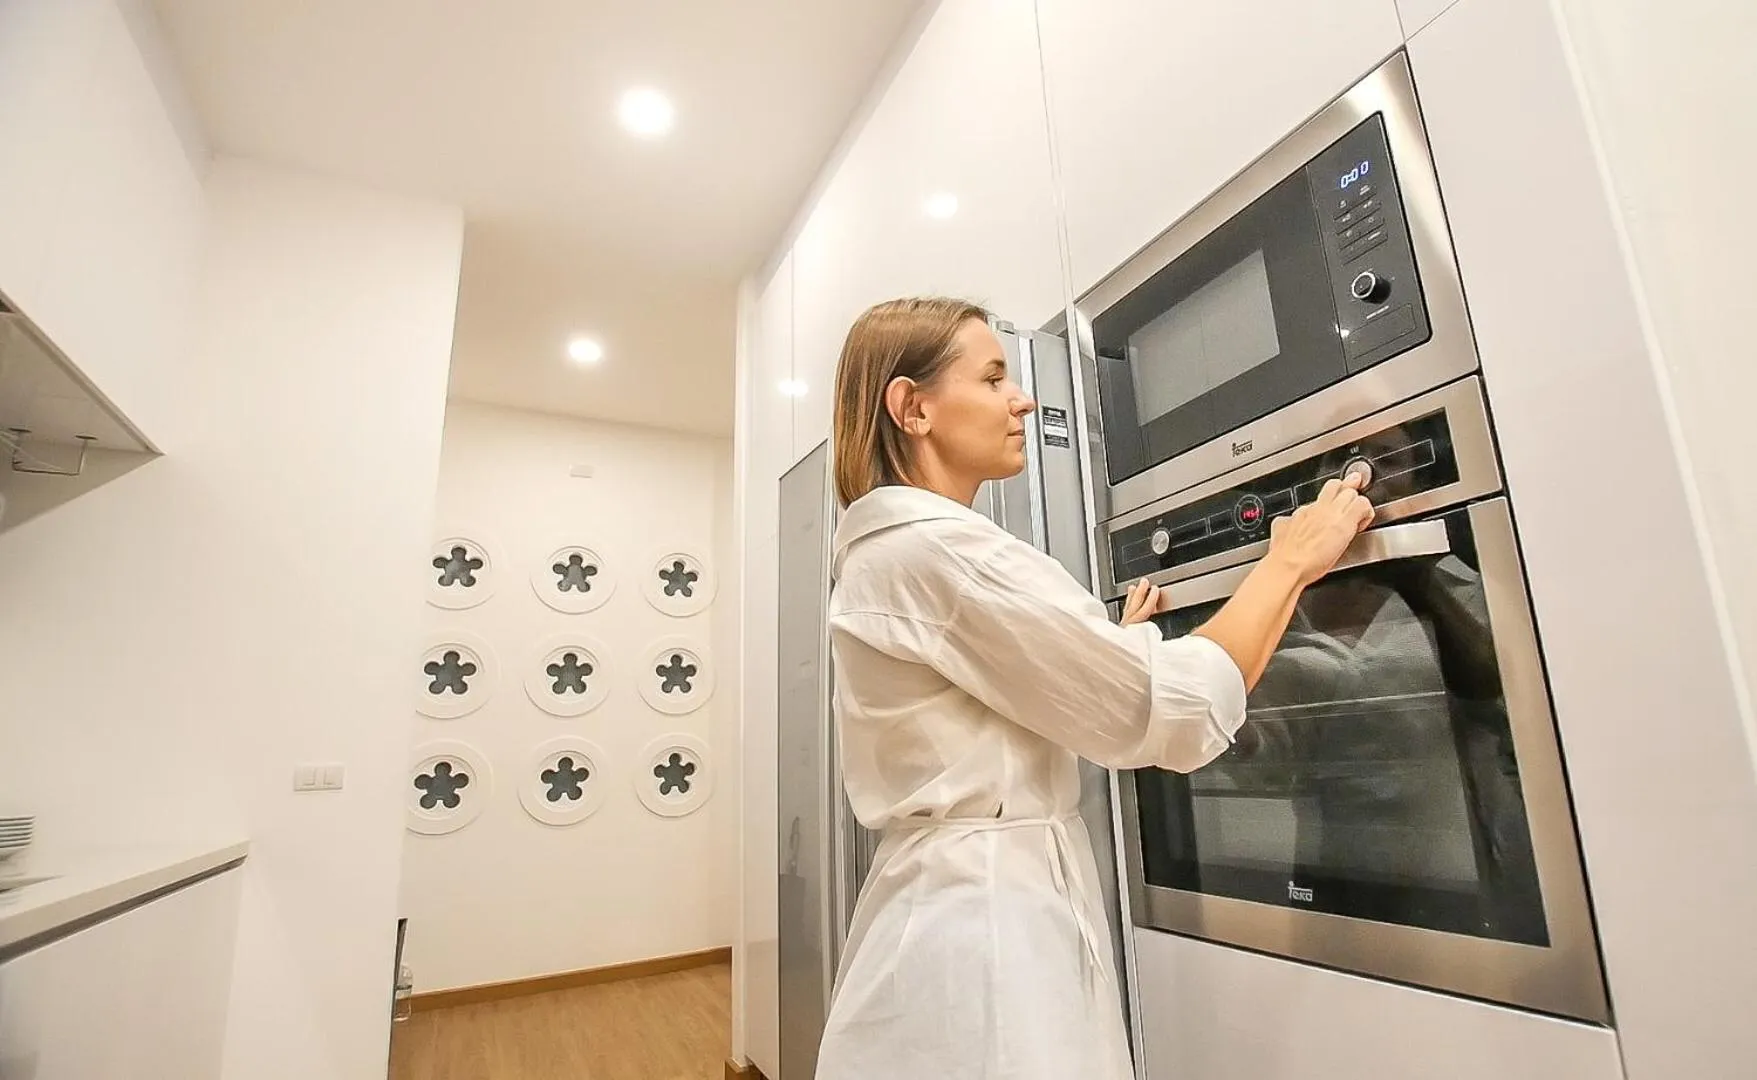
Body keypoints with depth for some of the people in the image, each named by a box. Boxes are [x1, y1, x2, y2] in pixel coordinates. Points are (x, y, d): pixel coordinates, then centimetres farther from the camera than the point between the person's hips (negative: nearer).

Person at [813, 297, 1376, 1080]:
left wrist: (1112, 645, 16)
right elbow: (1180, 712, -20)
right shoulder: (936, 548, -21)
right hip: (989, 913, -10)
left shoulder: (882, 553, 11)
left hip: (956, 895, 10)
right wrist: (1292, 559, -7)